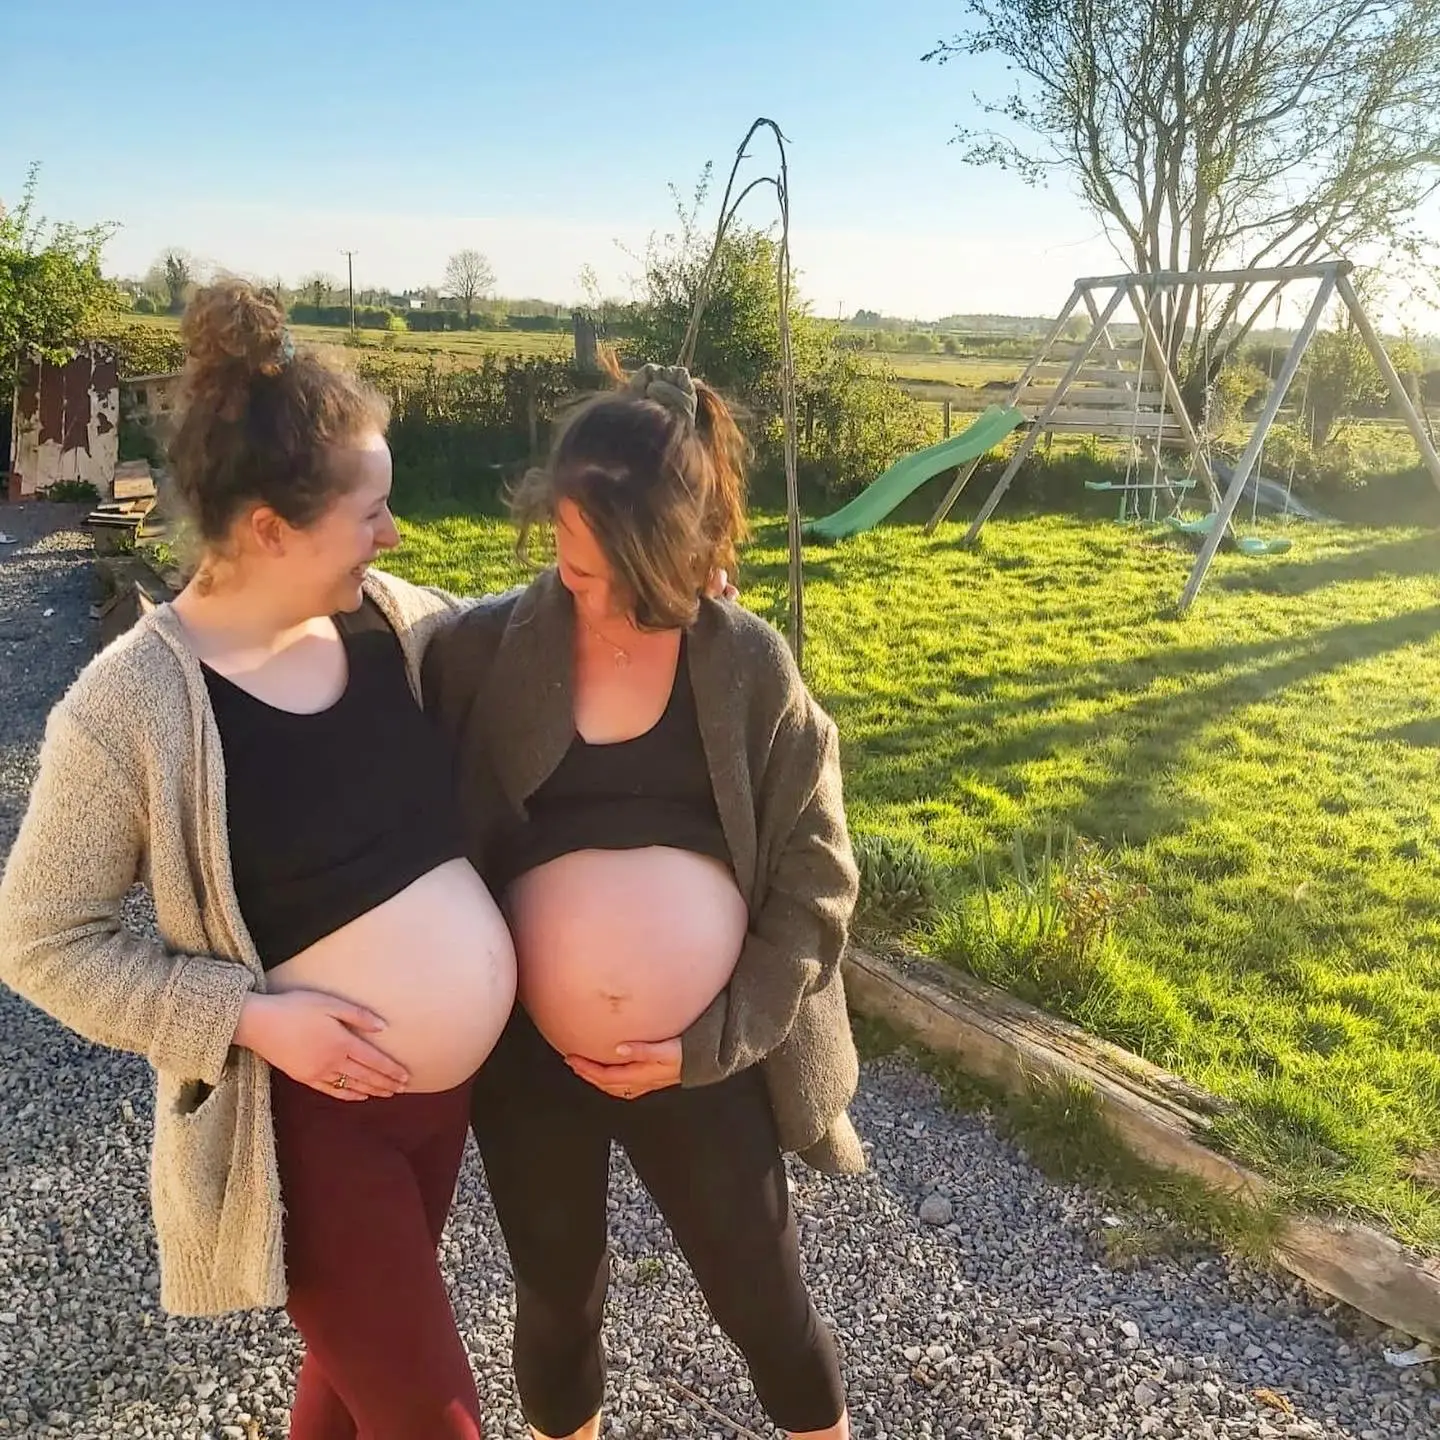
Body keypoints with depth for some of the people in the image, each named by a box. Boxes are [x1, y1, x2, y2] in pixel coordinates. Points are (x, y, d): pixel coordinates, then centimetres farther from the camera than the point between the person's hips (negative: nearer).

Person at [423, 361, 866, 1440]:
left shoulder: (753, 670, -11)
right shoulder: (483, 652, -10)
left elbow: (813, 882, -7)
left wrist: (713, 1039, -14)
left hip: (704, 1059, -1)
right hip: (526, 1058, 1)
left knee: (762, 1298, 16)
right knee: (558, 1300, 21)